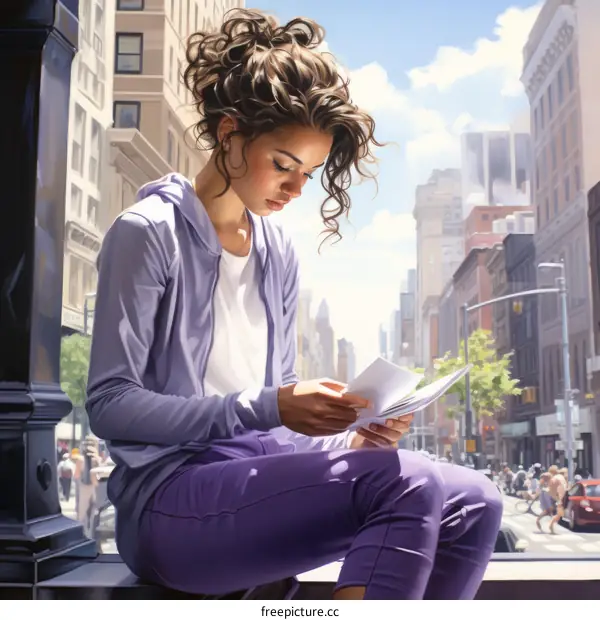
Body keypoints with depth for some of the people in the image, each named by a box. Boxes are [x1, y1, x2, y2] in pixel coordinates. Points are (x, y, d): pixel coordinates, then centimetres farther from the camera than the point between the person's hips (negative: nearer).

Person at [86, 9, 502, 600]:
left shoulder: (279, 252, 13)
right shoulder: (148, 232, -7)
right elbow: (109, 404, -12)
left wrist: (350, 436, -4)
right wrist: (267, 407, -20)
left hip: (260, 473, 7)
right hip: (169, 496, -7)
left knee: (473, 504, -12)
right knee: (408, 485, -28)